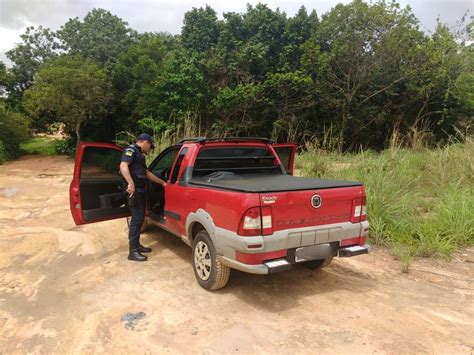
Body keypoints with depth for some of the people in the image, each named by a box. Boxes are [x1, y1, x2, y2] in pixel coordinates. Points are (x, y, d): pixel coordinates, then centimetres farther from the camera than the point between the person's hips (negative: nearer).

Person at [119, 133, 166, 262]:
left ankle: (137, 245, 26)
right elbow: (123, 166, -23)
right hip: (134, 190, -10)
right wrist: (131, 183, -35)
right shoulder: (131, 150, -7)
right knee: (136, 219, -8)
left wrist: (162, 183, 32)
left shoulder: (140, 154, 22)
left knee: (140, 218, 15)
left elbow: (147, 173, 28)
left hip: (141, 190, 10)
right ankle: (133, 251, -4)